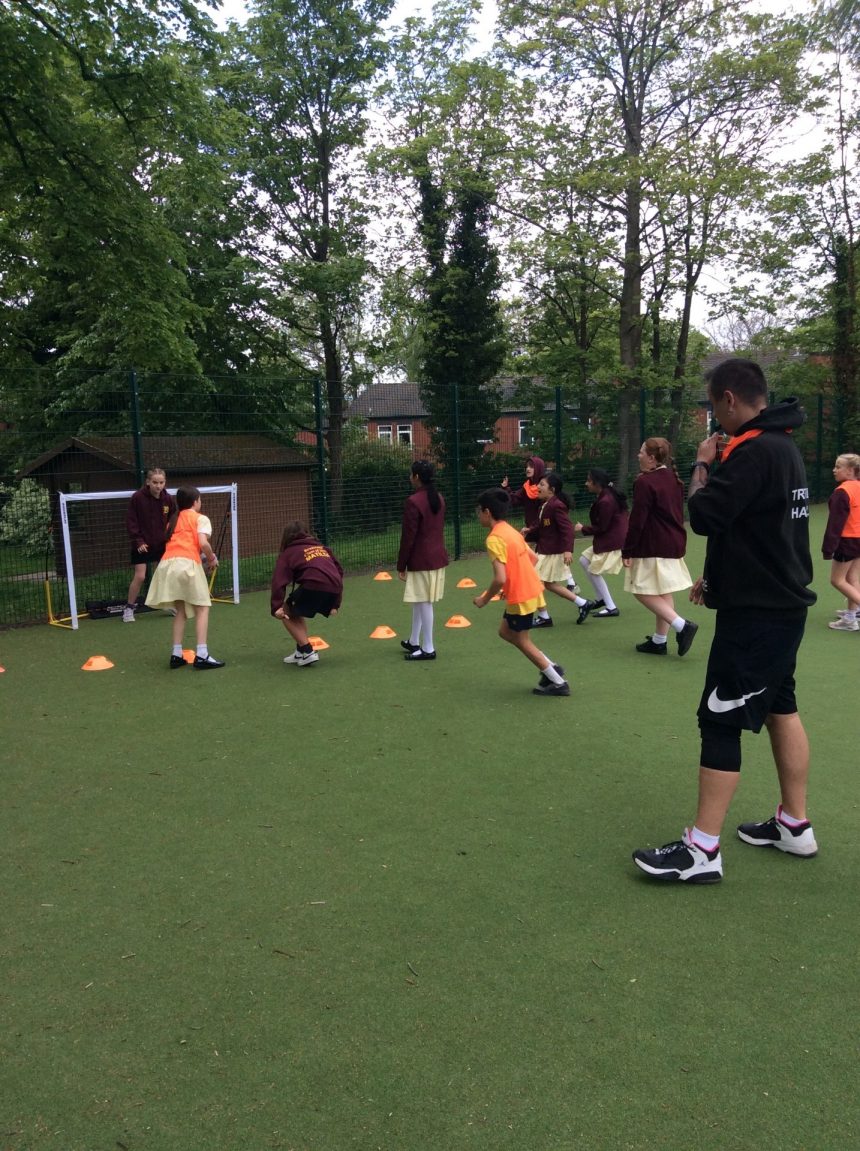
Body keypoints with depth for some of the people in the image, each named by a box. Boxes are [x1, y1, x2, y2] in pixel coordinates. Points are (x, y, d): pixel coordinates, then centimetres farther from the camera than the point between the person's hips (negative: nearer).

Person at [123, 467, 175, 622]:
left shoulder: (168, 499, -7)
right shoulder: (138, 497, -16)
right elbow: (131, 521, -11)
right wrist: (138, 541, -16)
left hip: (162, 544, 4)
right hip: (142, 545, -4)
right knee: (139, 577, -6)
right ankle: (129, 608, 9)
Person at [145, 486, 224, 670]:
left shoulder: (173, 519, 26)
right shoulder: (199, 518, 7)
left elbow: (172, 542, 15)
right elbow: (203, 543, -9)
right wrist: (212, 559, 8)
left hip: (167, 563, 6)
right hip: (187, 563, -6)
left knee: (180, 609, 16)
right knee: (202, 608, 3)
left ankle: (177, 655, 12)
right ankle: (201, 656, -6)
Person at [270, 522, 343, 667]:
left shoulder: (289, 552, 17)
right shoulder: (321, 547, 32)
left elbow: (279, 580, 1)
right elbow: (339, 570, 29)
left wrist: (276, 607, -8)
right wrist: (336, 603, 30)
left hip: (313, 586, -6)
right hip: (334, 588, 6)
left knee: (287, 613, 14)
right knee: (296, 612, 28)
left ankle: (308, 652, 3)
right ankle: (302, 651, 22)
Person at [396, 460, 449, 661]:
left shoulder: (413, 502, -18)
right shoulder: (439, 498, 8)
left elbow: (408, 537, -17)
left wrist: (401, 565, -8)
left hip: (421, 560, -8)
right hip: (437, 556, 8)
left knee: (423, 603, 0)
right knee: (419, 601, 19)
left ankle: (428, 649, 7)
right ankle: (414, 641, 30)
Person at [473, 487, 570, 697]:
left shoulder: (494, 539, -20)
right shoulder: (510, 531, 8)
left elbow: (500, 579, -26)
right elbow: (533, 558, 16)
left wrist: (484, 599, -12)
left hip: (520, 597, -9)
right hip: (531, 589, 9)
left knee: (522, 640, 8)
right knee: (506, 631, 20)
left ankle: (558, 683, 15)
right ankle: (550, 667, 21)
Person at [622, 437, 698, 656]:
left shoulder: (645, 482, -17)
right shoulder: (674, 479, 11)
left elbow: (637, 520, -18)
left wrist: (627, 551, -12)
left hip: (653, 547, -9)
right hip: (674, 544, 9)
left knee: (644, 592, -2)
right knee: (663, 593, 12)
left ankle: (682, 625, -11)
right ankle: (659, 640, 18)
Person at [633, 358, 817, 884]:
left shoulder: (754, 451, -21)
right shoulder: (782, 445, 11)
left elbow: (704, 516, -22)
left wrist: (702, 466, -6)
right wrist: (719, 576, 15)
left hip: (756, 613, -10)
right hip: (782, 603, 10)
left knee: (720, 722, -5)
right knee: (781, 709, 17)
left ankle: (703, 851, 1)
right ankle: (795, 826, 29)